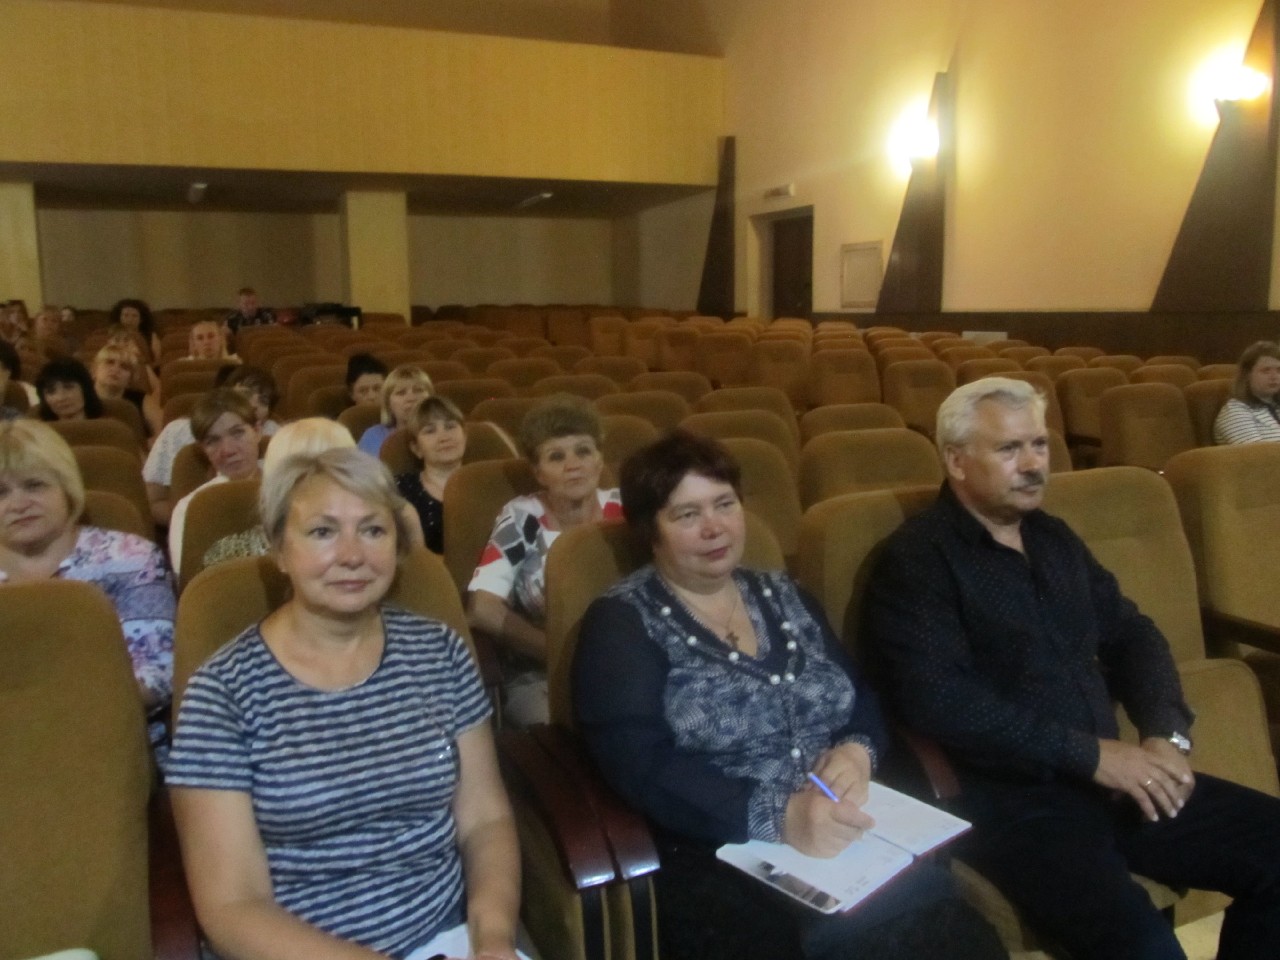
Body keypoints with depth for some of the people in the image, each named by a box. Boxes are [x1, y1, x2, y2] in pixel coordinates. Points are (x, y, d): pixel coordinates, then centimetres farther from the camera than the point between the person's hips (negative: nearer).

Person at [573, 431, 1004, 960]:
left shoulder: (784, 597, 16)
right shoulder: (621, 623, -2)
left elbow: (863, 698, 14)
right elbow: (642, 766, -14)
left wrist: (858, 752, -8)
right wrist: (778, 817, -24)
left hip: (846, 836, 5)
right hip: (715, 859, -4)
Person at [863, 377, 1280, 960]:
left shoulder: (1054, 538, 15)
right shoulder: (917, 558, -9)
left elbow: (1133, 635, 18)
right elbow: (937, 700, -19)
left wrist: (1168, 733, -2)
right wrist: (1090, 754, -17)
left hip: (1114, 776, 8)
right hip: (1010, 797, -7)